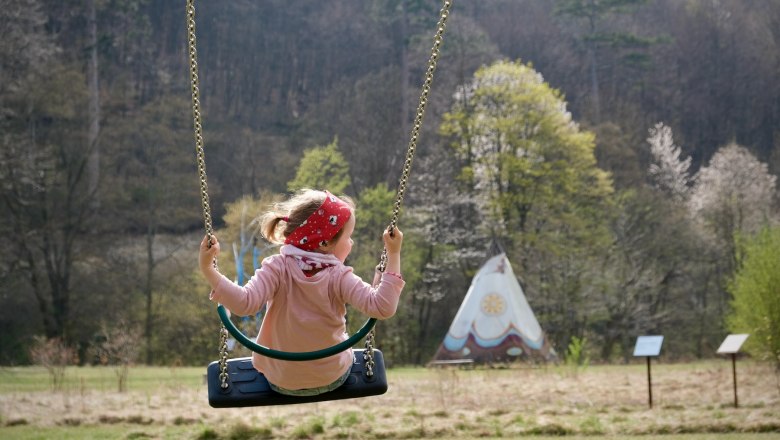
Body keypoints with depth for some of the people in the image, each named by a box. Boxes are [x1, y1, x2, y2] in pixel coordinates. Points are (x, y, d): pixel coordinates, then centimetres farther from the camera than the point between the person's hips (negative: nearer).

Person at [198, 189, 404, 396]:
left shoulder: (277, 269, -19)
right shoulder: (339, 277, -20)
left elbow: (245, 303, -32)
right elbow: (382, 307, -26)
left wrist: (208, 270, -29)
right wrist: (394, 255, -23)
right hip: (333, 379, 0)